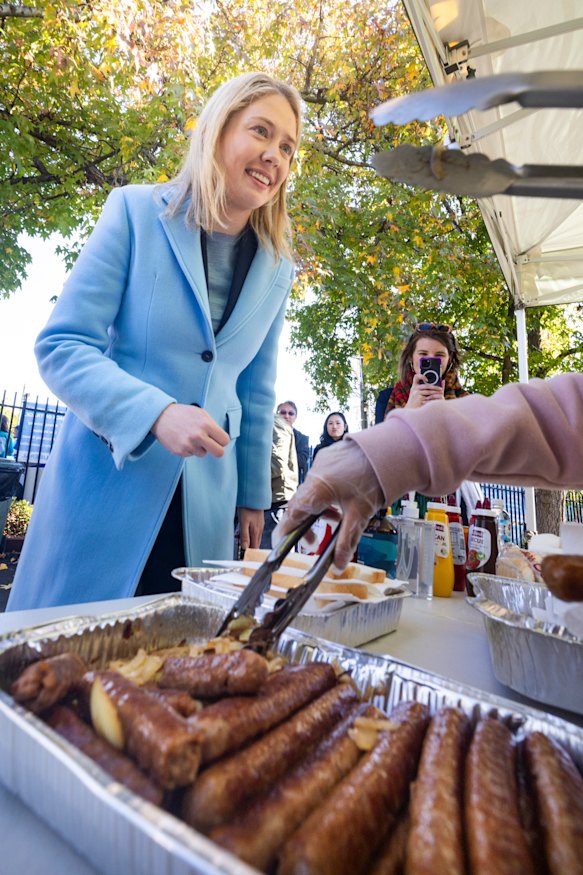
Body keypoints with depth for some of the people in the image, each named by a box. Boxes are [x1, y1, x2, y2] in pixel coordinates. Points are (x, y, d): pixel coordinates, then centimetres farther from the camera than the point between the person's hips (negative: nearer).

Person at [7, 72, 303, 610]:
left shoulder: (278, 269, 6)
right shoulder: (136, 212, -4)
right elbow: (61, 347, -8)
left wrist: (254, 496, 12)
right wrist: (157, 414, -25)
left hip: (204, 507, 3)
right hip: (105, 483, -2)